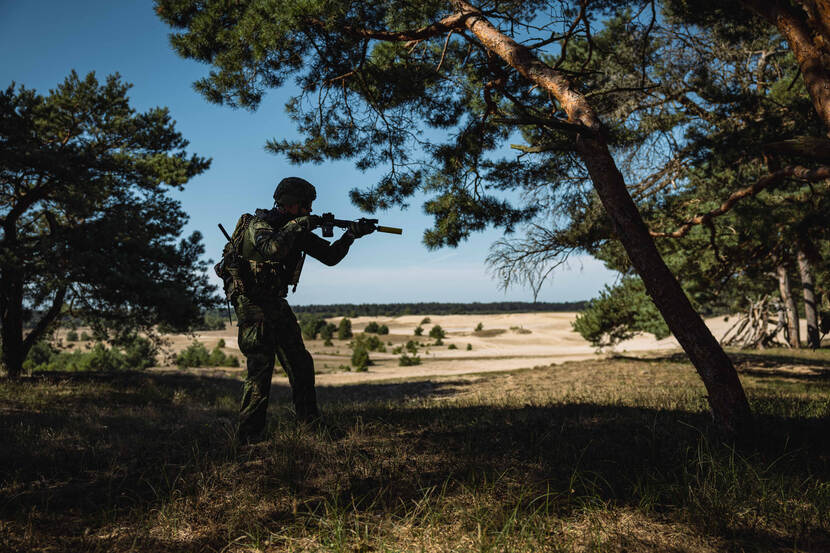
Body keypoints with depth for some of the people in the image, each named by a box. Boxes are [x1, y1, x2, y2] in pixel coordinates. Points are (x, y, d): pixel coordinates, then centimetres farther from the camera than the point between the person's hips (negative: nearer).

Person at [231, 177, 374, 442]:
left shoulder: (296, 229, 9)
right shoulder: (259, 222, -13)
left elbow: (330, 256, 11)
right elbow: (272, 249, -36)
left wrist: (350, 235, -2)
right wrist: (297, 225, -26)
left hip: (276, 302, 8)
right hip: (252, 303, -8)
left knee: (301, 364, 8)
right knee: (261, 368, -12)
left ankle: (310, 424, 20)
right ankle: (250, 436, -3)